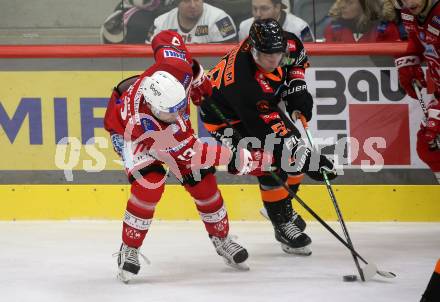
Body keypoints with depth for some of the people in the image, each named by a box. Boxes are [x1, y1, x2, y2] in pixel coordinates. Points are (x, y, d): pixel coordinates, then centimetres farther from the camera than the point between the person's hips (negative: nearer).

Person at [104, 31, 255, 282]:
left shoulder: (175, 69, -39)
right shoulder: (143, 124, -45)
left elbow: (165, 38, -14)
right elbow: (190, 152, -38)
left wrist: (197, 74, -6)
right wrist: (234, 159, -37)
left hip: (172, 129, 5)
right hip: (126, 129, -5)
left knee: (202, 180, 2)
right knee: (150, 185, -25)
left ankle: (221, 238, 23)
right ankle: (129, 250, -6)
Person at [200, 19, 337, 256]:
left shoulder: (285, 44, -25)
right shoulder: (244, 81, -43)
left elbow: (298, 56, 3)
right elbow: (269, 130, -39)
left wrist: (297, 87, -10)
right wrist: (307, 159, -39)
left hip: (263, 102, 8)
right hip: (225, 115, -7)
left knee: (294, 142, 4)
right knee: (269, 162, -18)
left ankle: (283, 206, 25)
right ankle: (284, 224, -1)